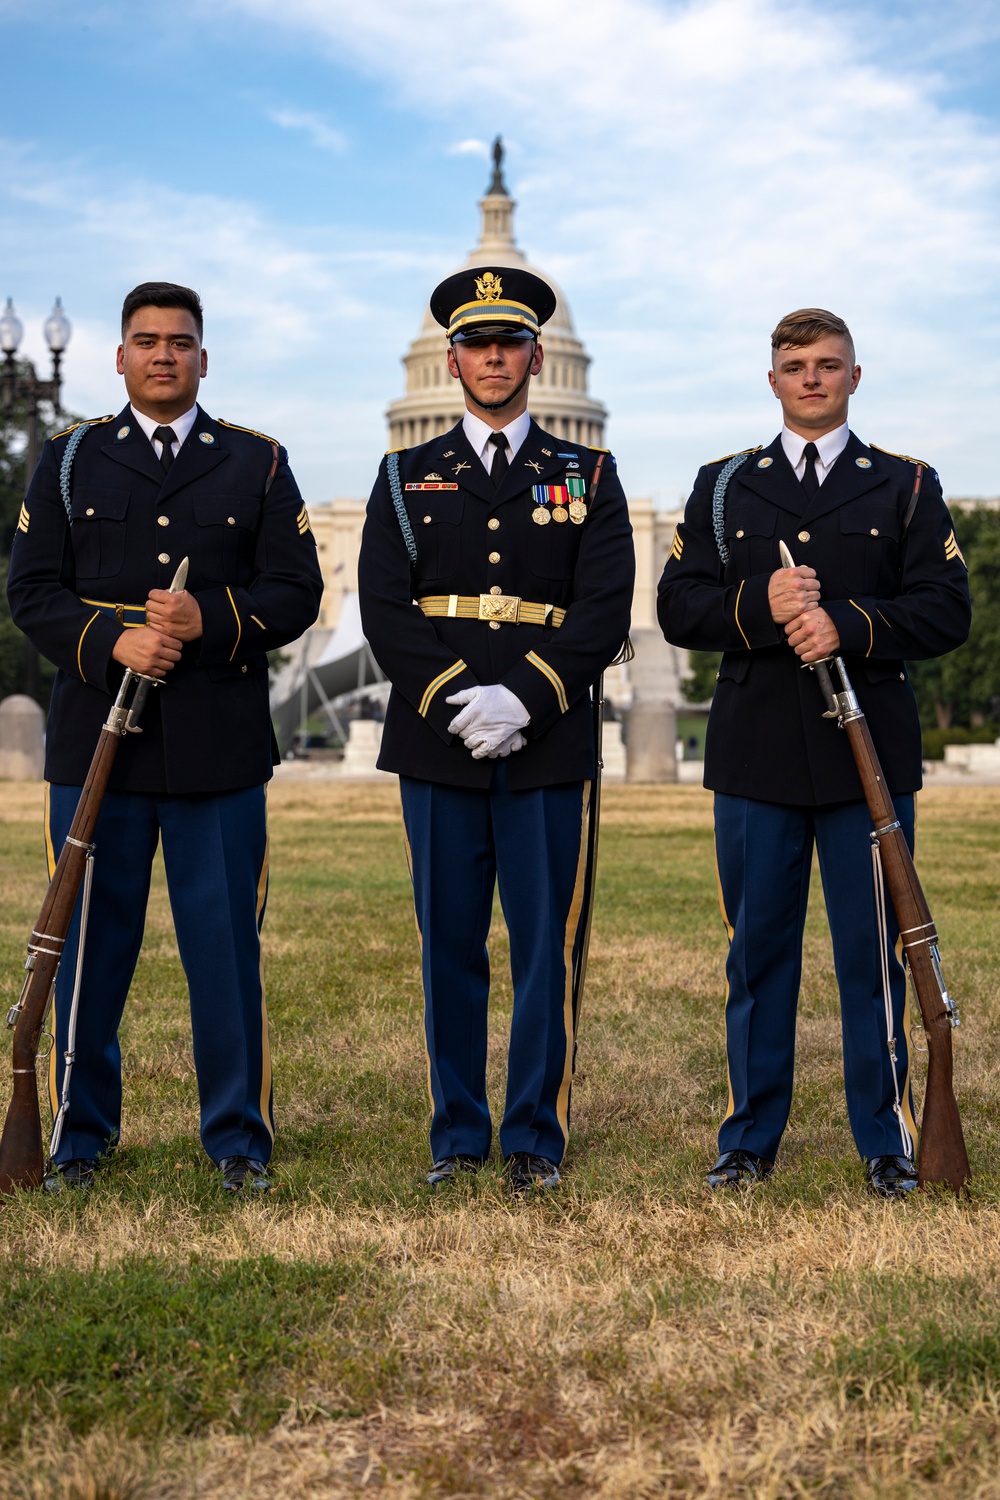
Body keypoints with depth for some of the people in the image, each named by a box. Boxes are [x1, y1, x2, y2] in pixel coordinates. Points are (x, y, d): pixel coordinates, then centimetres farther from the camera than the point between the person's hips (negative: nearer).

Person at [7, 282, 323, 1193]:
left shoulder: (259, 464, 9)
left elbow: (296, 595, 3)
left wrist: (209, 622, -15)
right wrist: (112, 641, -14)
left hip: (220, 750, 0)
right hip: (97, 741, 1)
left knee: (226, 947, 3)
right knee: (89, 945, 6)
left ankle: (238, 1137, 16)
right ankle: (82, 1133, 21)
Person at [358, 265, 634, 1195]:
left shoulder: (587, 477, 9)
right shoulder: (406, 478, 12)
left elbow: (604, 611, -2)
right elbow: (385, 608, 1)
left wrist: (521, 699, -15)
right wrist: (458, 700, -13)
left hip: (549, 747, -1)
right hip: (436, 745, 1)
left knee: (546, 945, 1)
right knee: (449, 946, 6)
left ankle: (536, 1140, 12)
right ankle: (457, 1136, 17)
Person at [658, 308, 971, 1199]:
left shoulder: (907, 487, 9)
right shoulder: (722, 486, 13)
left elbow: (946, 612, 0)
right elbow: (678, 608, 5)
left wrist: (848, 625, -16)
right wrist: (759, 605, -13)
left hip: (870, 753, -1)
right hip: (757, 755, 1)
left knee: (874, 953, 2)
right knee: (758, 949, 6)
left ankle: (887, 1142, 13)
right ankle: (750, 1140, 17)